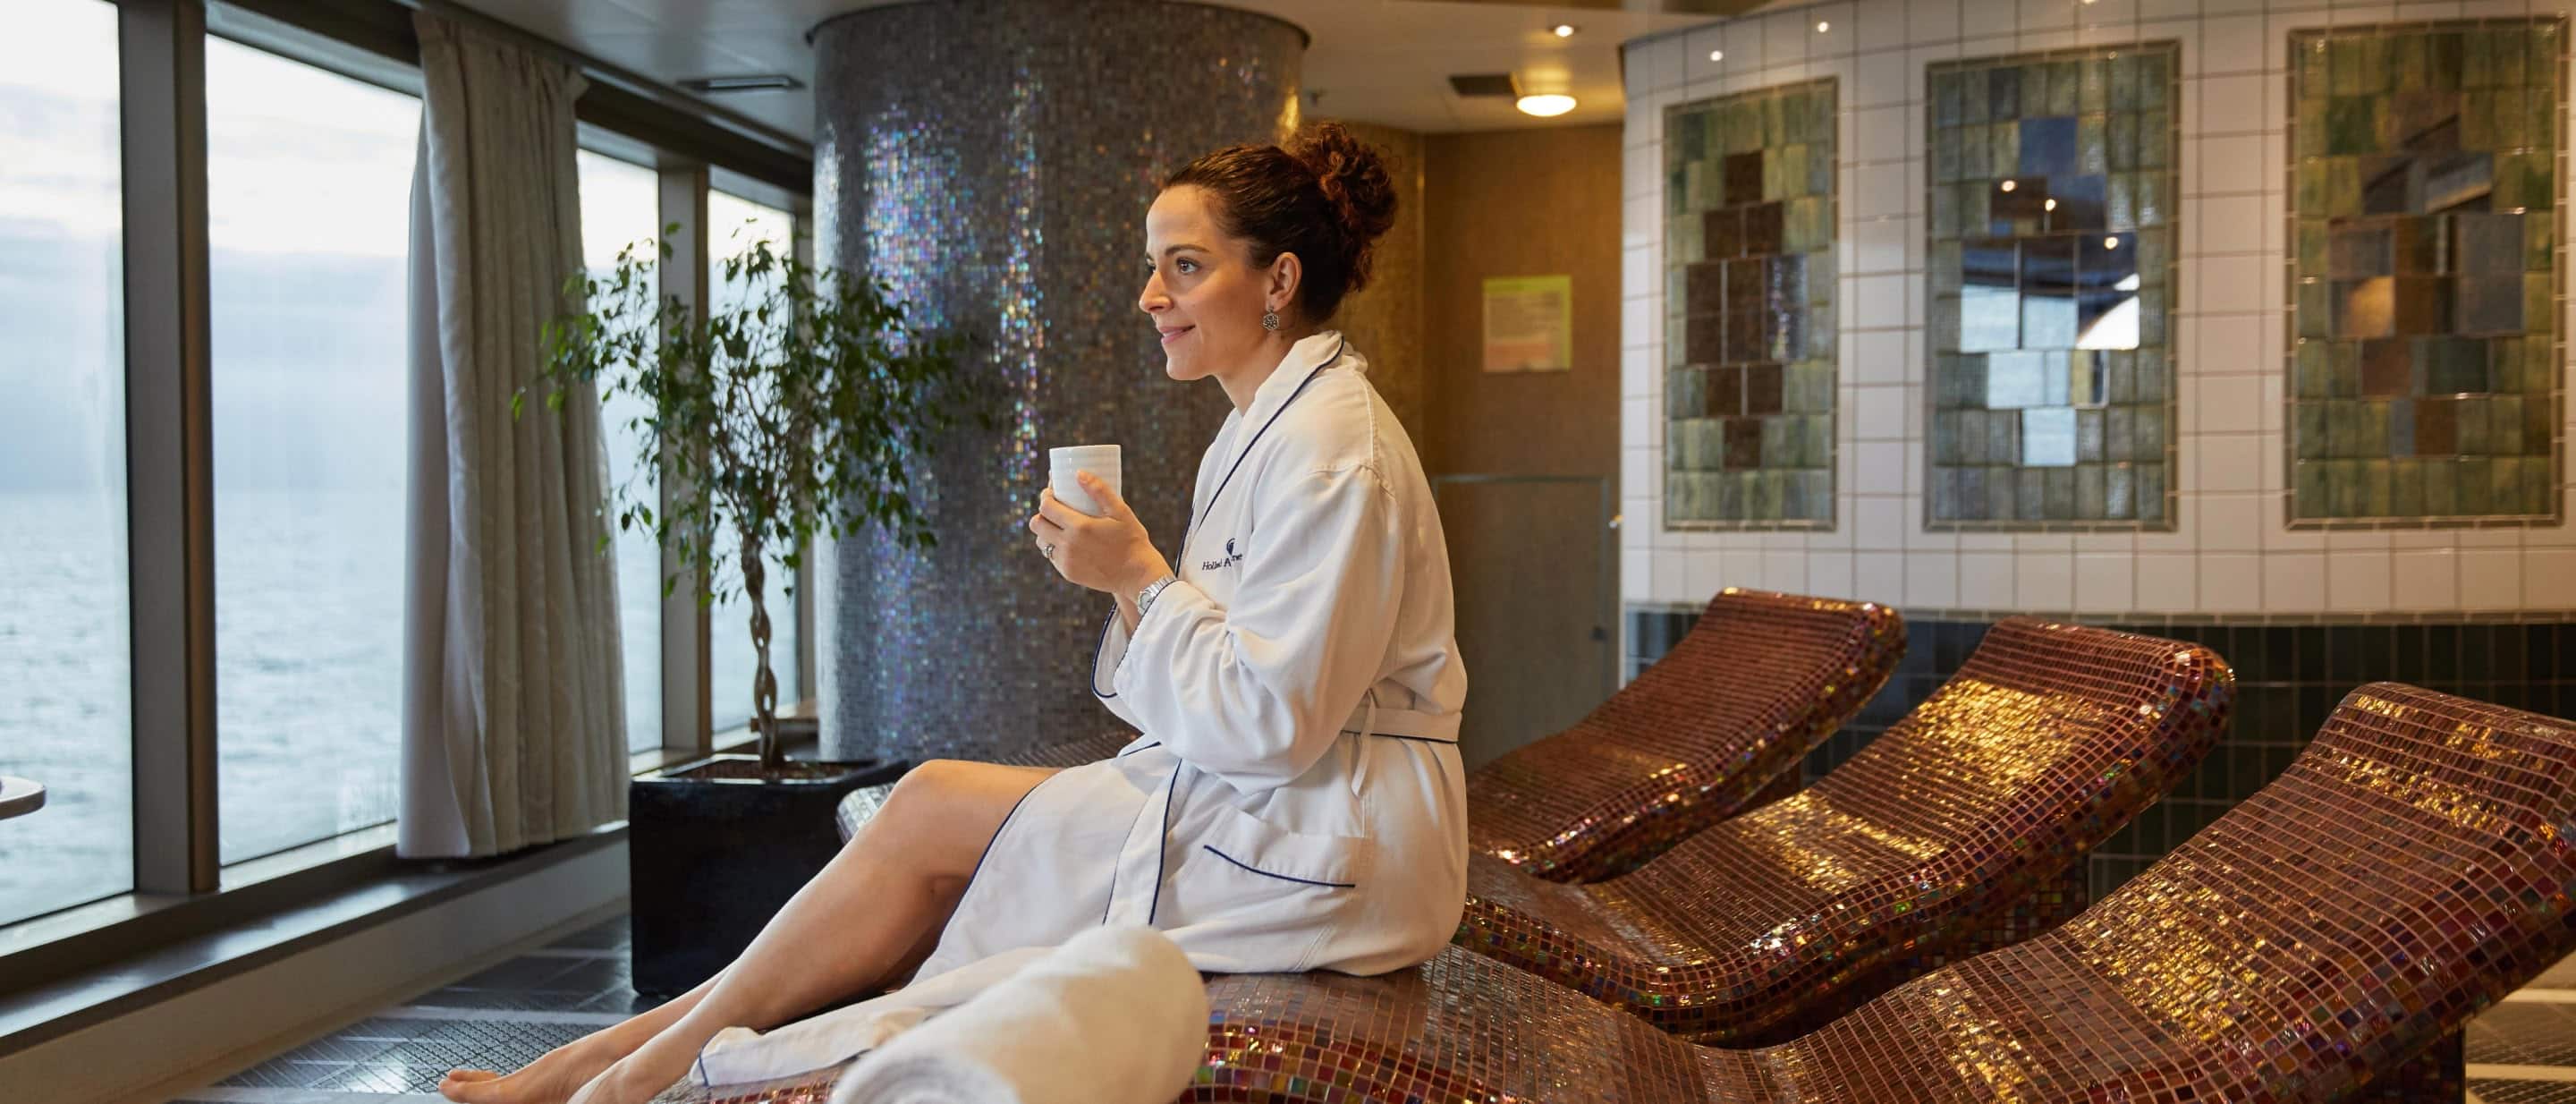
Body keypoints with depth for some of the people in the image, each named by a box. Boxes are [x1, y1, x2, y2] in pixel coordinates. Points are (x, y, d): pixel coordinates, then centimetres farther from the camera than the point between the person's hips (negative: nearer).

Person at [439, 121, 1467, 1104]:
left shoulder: (1329, 444, -18)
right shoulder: (1259, 431, 15)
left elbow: (1271, 722, -21)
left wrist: (1141, 574, -15)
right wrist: (1124, 579, -1)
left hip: (1320, 849, -9)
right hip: (1252, 806, 9)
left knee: (931, 812, -9)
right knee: (935, 805, -3)